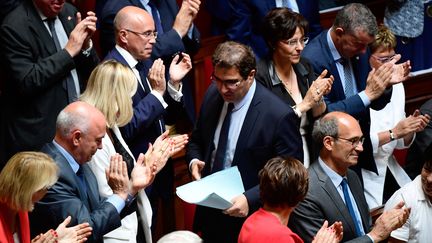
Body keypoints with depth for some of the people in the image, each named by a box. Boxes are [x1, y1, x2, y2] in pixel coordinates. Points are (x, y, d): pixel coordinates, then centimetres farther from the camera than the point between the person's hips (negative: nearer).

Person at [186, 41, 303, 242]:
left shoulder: (279, 116, -21)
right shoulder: (213, 95, -3)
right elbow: (197, 140, 13)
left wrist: (250, 199, -26)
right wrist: (194, 161, -8)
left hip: (248, 220, -5)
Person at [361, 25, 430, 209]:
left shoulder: (396, 85, 6)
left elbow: (400, 143, 10)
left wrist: (412, 129, -10)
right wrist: (393, 133, -23)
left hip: (390, 169, 7)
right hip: (362, 172, -7)